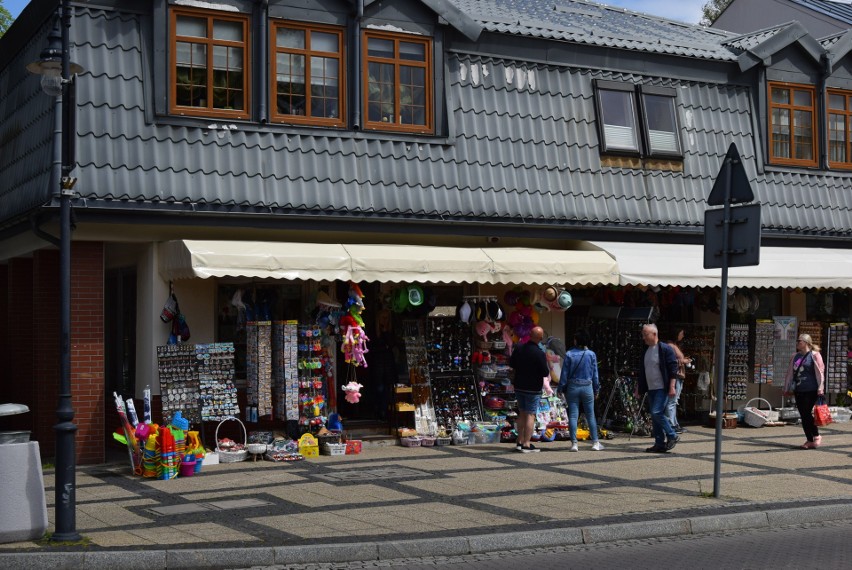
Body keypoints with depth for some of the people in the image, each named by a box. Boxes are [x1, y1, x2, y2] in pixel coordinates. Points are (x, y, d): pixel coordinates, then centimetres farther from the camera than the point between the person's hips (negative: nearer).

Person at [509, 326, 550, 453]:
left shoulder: (518, 349, 0)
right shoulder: (540, 353, -18)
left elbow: (511, 364, 12)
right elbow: (545, 373, -15)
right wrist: (548, 369, 6)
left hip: (519, 387, 6)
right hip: (533, 389, -6)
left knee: (522, 414, 15)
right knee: (530, 415, -1)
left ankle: (520, 442, 17)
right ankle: (526, 444, -3)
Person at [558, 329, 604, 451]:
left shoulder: (569, 354, -8)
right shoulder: (591, 354, -3)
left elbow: (565, 373, -5)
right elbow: (595, 373, 3)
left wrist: (561, 389, 5)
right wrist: (597, 389, 13)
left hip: (572, 387, -1)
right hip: (587, 387, 1)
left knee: (573, 415, 3)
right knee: (590, 415, 9)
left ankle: (574, 443, 1)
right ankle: (595, 442, 11)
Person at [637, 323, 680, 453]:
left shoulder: (665, 349, -10)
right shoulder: (646, 351, 14)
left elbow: (673, 369, -13)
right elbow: (642, 371, 22)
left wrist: (672, 386, -19)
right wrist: (639, 387, 19)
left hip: (662, 388, -8)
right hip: (651, 389, 8)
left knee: (657, 413, -17)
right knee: (654, 417, 7)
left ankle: (672, 436, -1)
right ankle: (660, 444, 11)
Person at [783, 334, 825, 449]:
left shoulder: (814, 355, -3)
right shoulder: (795, 356, 16)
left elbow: (820, 372, -8)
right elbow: (790, 373, 20)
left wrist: (820, 388, -15)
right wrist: (787, 388, 19)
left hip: (811, 390, -6)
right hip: (798, 391, 6)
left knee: (807, 413, -11)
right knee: (803, 415, 5)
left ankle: (816, 436, 7)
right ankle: (809, 440, 12)